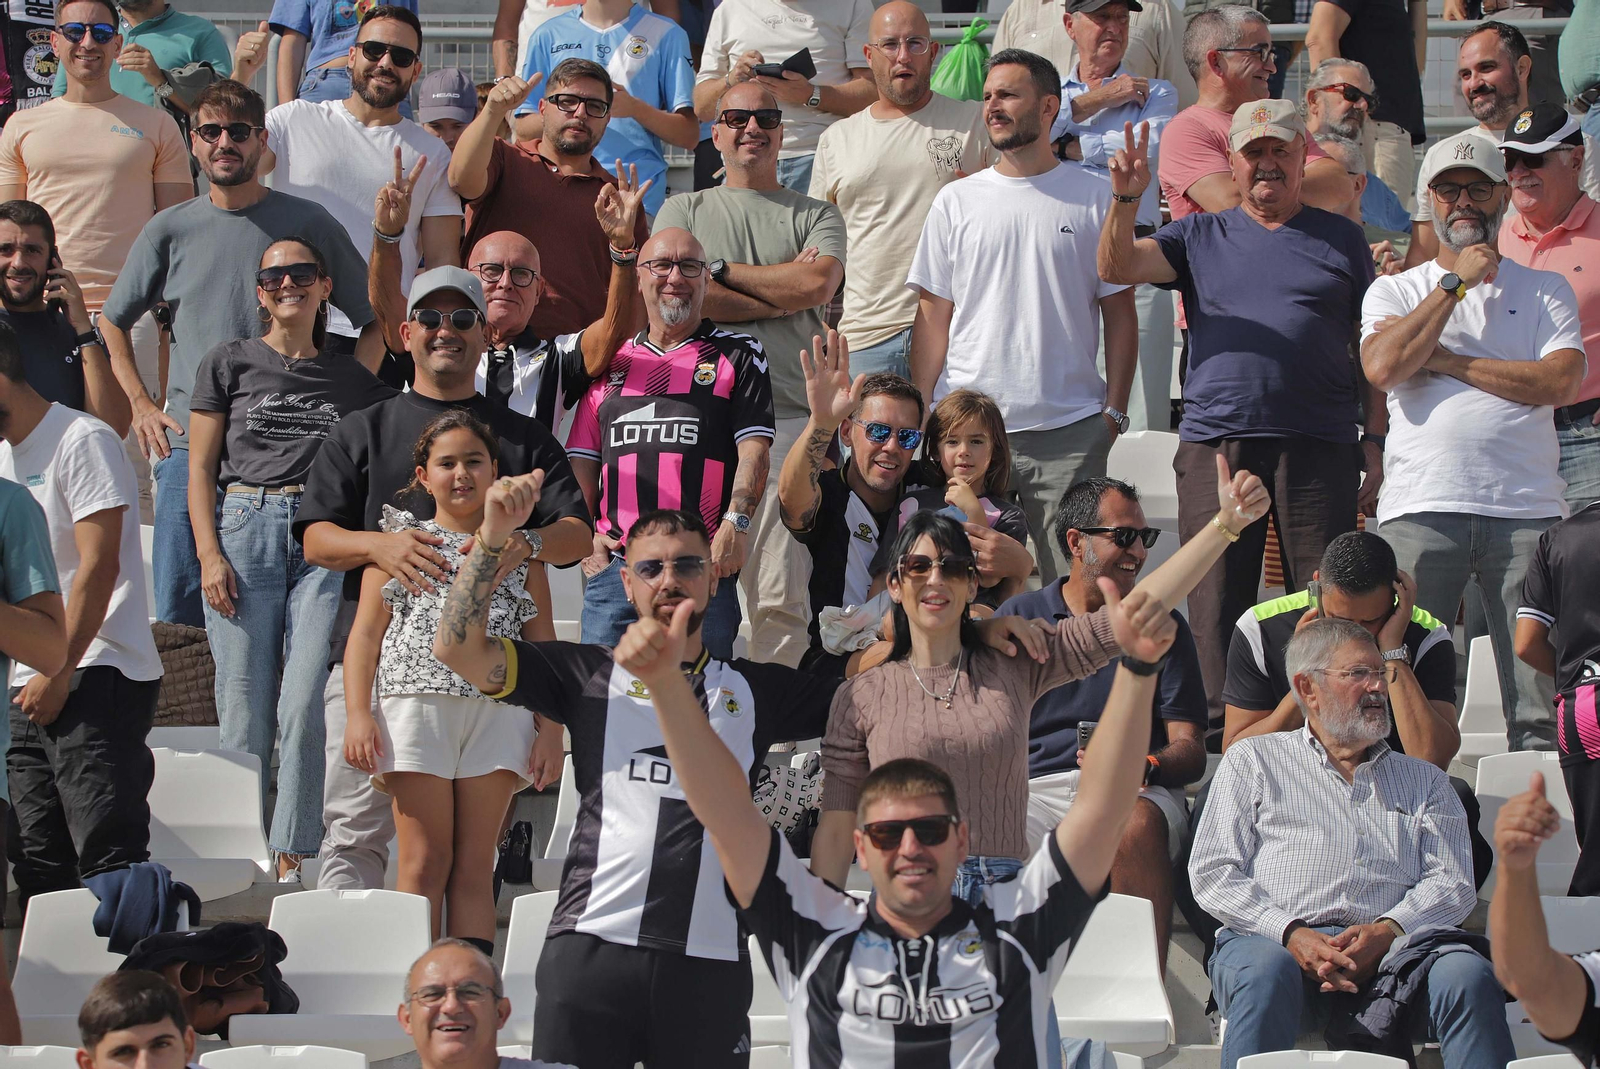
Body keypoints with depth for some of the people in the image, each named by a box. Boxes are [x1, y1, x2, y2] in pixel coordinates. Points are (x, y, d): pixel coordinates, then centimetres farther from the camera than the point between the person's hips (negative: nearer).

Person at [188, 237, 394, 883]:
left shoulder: (352, 380, 15)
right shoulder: (229, 364, 11)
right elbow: (201, 468, 8)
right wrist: (209, 555, -3)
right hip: (244, 531, 0)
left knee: (308, 702, -11)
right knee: (246, 708, -3)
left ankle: (294, 855, -7)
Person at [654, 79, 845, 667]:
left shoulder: (817, 215, 18)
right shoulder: (685, 210, 19)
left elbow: (818, 285, -3)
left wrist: (720, 271, 3)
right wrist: (783, 292, 2)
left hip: (785, 411, 0)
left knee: (780, 594, -7)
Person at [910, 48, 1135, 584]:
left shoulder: (1093, 198, 5)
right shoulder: (956, 202, 10)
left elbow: (1119, 311, 7)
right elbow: (933, 315, 10)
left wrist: (1115, 410, -1)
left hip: (1070, 426, -1)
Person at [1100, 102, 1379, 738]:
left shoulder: (1341, 239, 14)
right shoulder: (1200, 238, 16)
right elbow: (1117, 267, 1)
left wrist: (1376, 437, 4)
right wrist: (1125, 200, -17)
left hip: (1319, 446, -1)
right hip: (1215, 441, 1)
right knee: (1216, 602, 0)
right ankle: (1217, 729, 5)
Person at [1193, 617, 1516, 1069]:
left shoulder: (1423, 780, 29)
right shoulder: (1252, 760, 22)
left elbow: (1453, 881, 13)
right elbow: (1213, 872, 10)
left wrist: (1388, 930, -10)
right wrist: (1290, 933, -9)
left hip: (1395, 945, 2)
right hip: (1277, 940, -2)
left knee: (1469, 974, -32)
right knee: (1266, 971, -39)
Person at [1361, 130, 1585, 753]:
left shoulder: (1544, 291, 16)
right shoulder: (1395, 291, 17)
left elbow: (1559, 381, -2)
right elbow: (1383, 367, -4)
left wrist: (1443, 359, -2)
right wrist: (1455, 282, 0)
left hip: (1527, 509, 0)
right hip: (1422, 507, 0)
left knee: (1543, 704, -6)